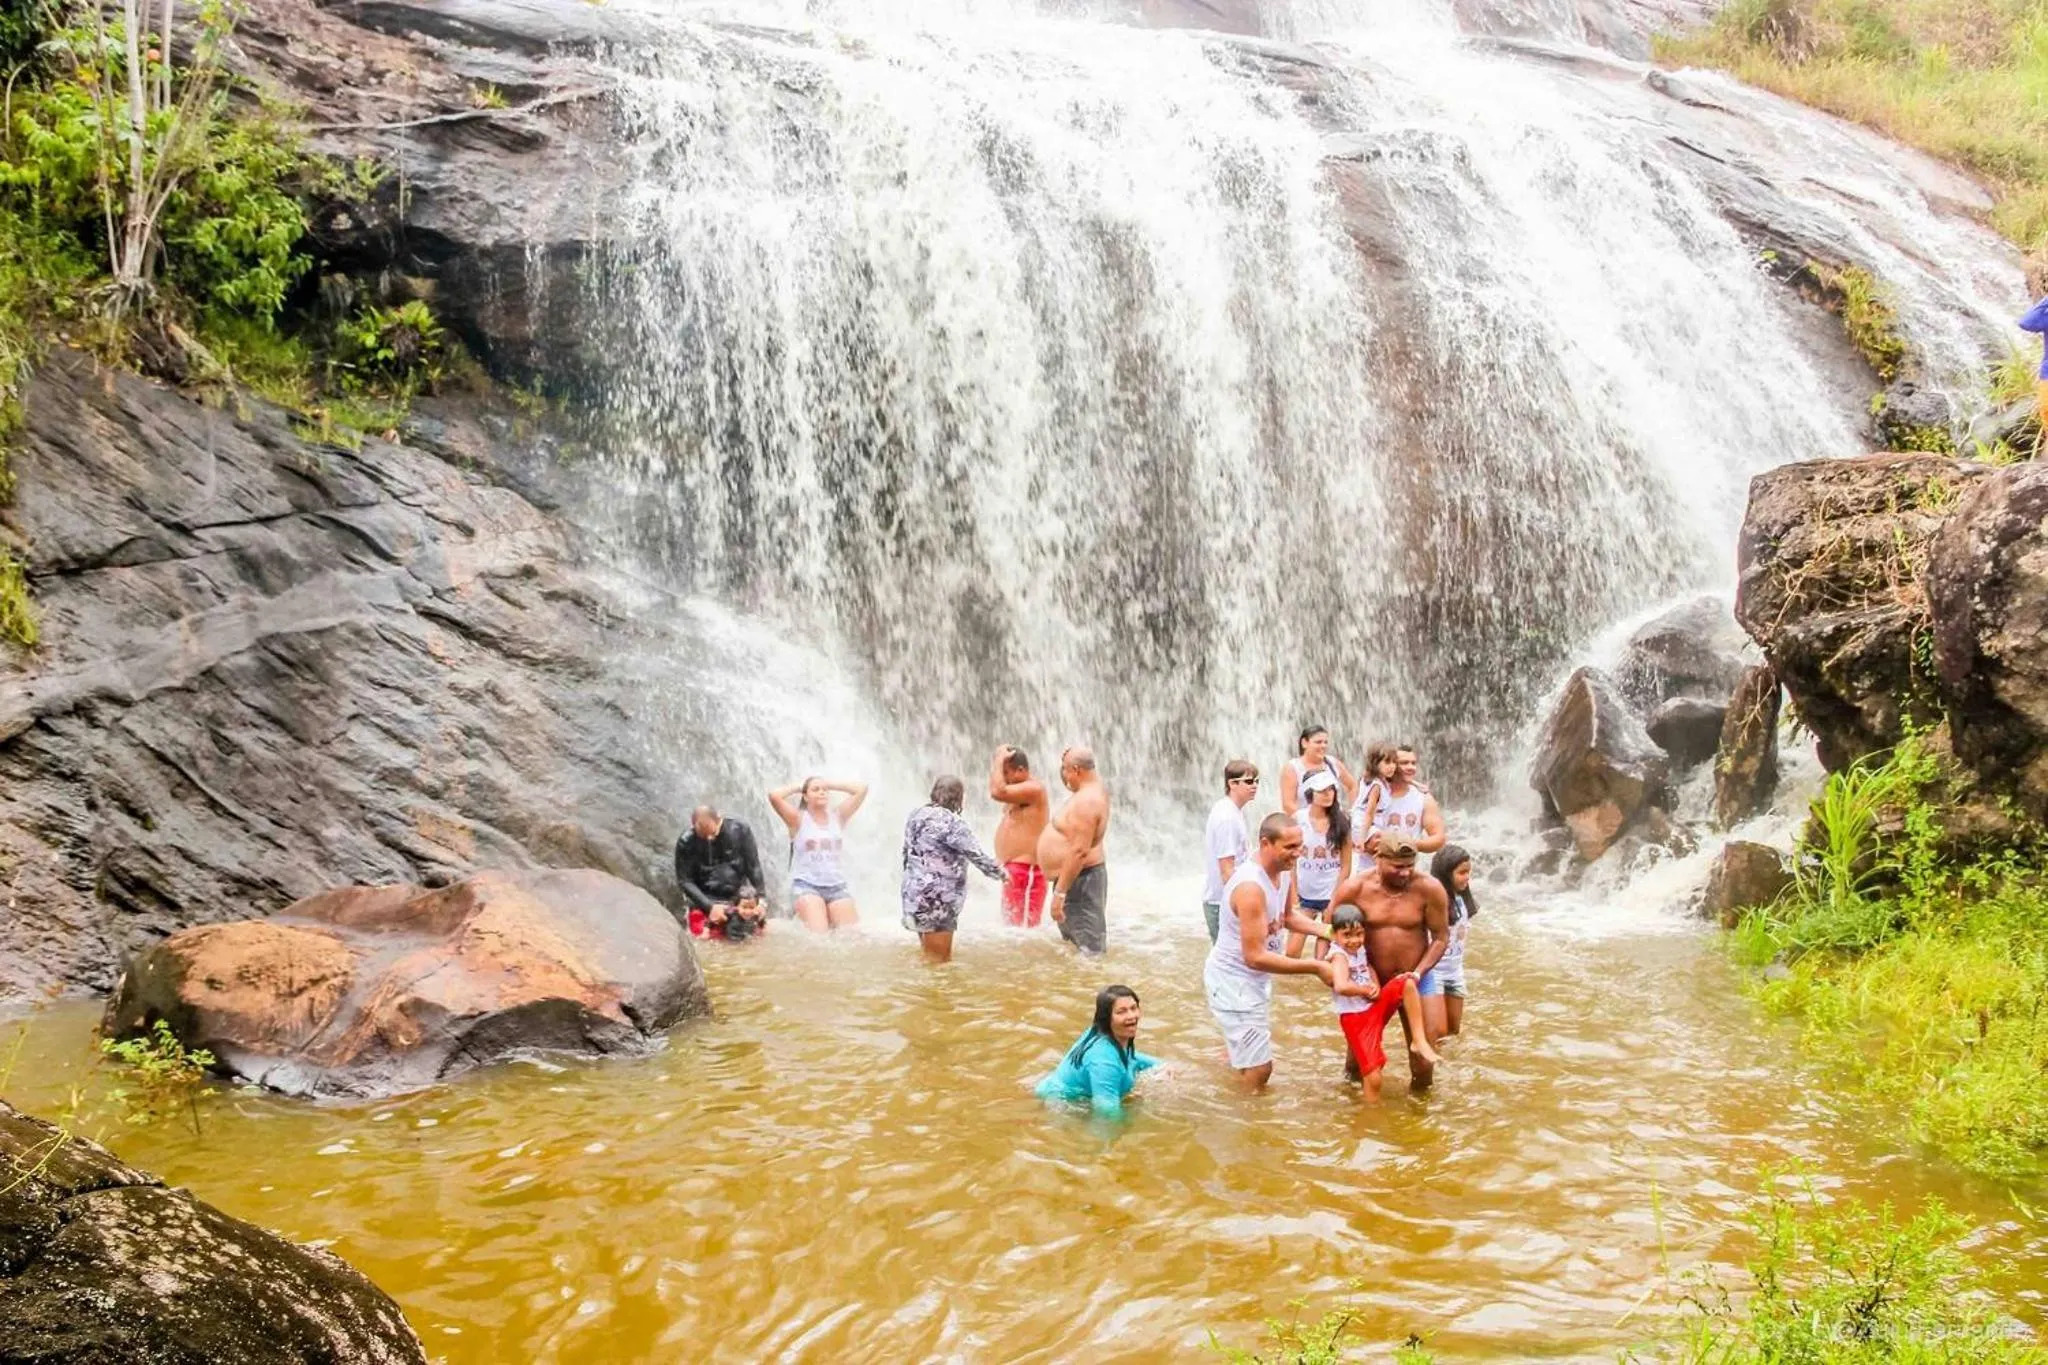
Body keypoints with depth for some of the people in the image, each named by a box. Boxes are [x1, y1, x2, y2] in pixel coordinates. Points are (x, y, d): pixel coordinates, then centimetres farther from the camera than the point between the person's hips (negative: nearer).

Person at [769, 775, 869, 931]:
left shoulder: (837, 816, 10)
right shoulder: (798, 819, 0)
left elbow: (862, 789, 6)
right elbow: (774, 796, -14)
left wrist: (830, 785, 9)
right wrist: (798, 787, 3)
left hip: (836, 885, 4)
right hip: (806, 884, -4)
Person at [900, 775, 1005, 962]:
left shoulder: (916, 815, 8)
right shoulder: (949, 820, -16)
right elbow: (975, 853, -14)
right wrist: (999, 873, 0)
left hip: (915, 893, 9)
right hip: (937, 898, -9)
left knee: (929, 957, 18)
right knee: (940, 961, -1)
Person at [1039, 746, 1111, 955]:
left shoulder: (1086, 802, -23)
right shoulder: (1095, 786, 7)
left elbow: (1079, 851, -28)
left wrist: (1059, 892, -28)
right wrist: (1067, 760, 11)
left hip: (1080, 880, -11)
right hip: (1075, 877, 11)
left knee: (1090, 949, -10)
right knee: (1074, 944, 20)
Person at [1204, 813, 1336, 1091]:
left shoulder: (1284, 871, -4)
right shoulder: (1250, 886, -32)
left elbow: (1288, 915, 16)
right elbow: (1255, 956, -32)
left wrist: (1328, 932, -1)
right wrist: (1314, 967, -28)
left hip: (1254, 978, 10)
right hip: (1233, 980, -10)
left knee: (1249, 1061, 28)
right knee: (1258, 1069, -7)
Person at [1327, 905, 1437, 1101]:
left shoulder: (1359, 949, 5)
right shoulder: (1339, 956, -20)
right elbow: (1341, 987, -39)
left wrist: (1376, 986, 1)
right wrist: (1366, 990, -21)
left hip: (1375, 1006, 8)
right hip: (1356, 1018, -8)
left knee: (1407, 983, -11)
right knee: (1373, 1078, -13)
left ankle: (1420, 1041, -7)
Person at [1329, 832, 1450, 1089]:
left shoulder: (1429, 889, -15)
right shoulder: (1355, 888, -14)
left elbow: (1441, 937, -7)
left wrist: (1418, 973, -18)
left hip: (1415, 980, 0)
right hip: (1370, 981, 1)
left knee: (1424, 1056, 1)